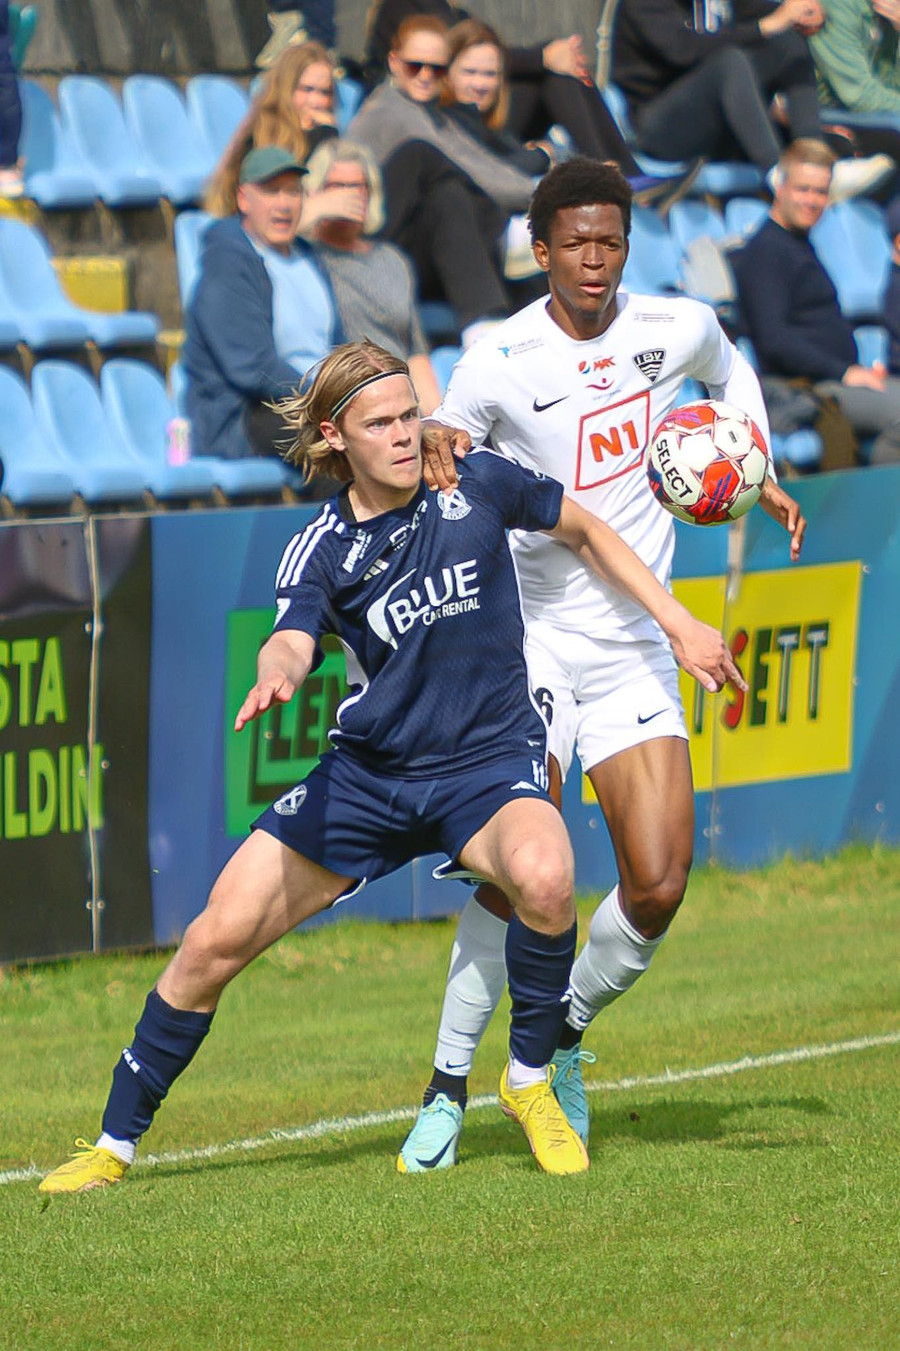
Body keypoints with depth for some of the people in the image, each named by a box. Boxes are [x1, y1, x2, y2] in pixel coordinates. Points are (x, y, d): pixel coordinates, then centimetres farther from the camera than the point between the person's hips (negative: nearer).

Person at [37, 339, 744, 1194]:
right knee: (216, 940, -7)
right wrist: (275, 673, -47)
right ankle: (117, 1142, 11)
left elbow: (585, 532, 13)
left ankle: (530, 1081, -11)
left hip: (486, 766, -1)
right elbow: (292, 642, -23)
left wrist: (679, 625, 11)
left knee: (543, 875, -36)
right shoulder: (321, 550, -5)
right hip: (368, 772, 1)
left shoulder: (476, 487, -4)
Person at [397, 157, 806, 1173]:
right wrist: (435, 456, -20)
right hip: (534, 635, -3)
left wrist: (754, 473, 14)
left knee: (657, 888, -8)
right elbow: (438, 457, 2)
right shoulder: (497, 363, -9)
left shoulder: (677, 327, 1)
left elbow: (731, 373, 26)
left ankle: (560, 1041, 17)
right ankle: (448, 1087, -3)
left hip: (637, 646, 3)